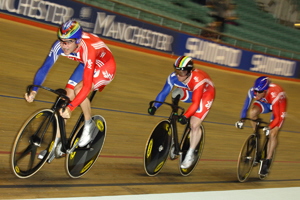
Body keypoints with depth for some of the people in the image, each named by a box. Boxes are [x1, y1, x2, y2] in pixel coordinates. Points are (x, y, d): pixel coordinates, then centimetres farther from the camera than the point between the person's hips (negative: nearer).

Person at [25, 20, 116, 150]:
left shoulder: (88, 49, -40)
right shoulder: (59, 46, -25)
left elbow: (87, 86, -44)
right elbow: (44, 68, -19)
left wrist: (70, 107, -53)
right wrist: (33, 91, -34)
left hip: (105, 66, -6)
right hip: (86, 65, 6)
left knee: (78, 90, -29)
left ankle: (89, 124, -5)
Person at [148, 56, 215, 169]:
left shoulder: (197, 80, -41)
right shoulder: (173, 77, -27)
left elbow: (195, 103, -41)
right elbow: (163, 93, -24)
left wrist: (185, 116, -52)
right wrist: (154, 107, -36)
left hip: (205, 95, -7)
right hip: (190, 92, 7)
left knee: (194, 125, -14)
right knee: (176, 94, -21)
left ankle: (190, 155, -2)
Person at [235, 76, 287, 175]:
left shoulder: (275, 95, -41)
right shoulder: (252, 91, -30)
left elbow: (277, 117, -36)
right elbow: (246, 107, -15)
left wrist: (269, 128, -46)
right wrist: (241, 120, -24)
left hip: (278, 107, -4)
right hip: (265, 103, 4)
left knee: (273, 134, -15)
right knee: (252, 112, -28)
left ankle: (267, 161, -7)